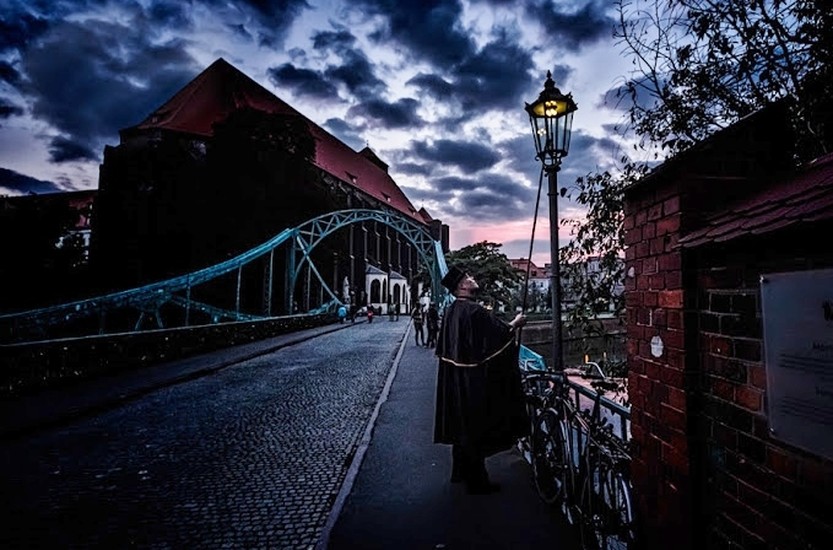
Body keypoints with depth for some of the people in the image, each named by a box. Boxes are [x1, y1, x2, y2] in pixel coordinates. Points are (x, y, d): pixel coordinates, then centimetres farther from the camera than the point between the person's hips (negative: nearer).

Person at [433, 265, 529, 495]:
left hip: (455, 377, 9)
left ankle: (461, 472, 34)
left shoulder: (450, 311, 6)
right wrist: (515, 323, 2)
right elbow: (498, 332, -16)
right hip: (473, 380, -8)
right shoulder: (474, 310, -21)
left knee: (462, 423, 20)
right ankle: (477, 482, 16)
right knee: (475, 427, 3)